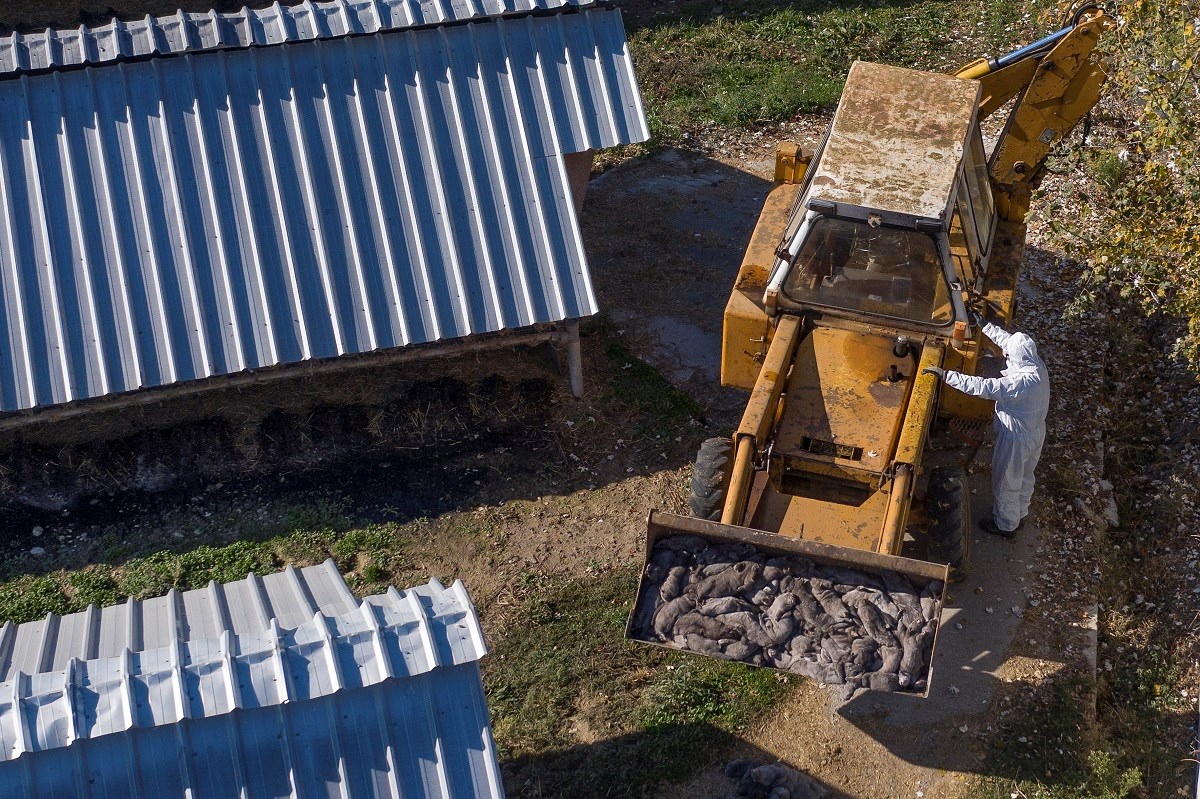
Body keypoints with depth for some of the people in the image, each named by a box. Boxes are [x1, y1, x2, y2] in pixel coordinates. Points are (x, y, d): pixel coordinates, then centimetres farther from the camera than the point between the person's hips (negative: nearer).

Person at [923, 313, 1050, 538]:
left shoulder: (1023, 383, -40)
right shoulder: (1036, 364, -15)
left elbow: (984, 387, -42)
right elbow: (1007, 338, 1)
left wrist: (946, 375, -39)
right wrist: (985, 325, 7)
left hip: (1017, 440, -8)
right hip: (1035, 433, 8)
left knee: (1006, 483, 18)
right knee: (1025, 477, 30)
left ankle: (1006, 525, 40)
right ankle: (1020, 514, 53)